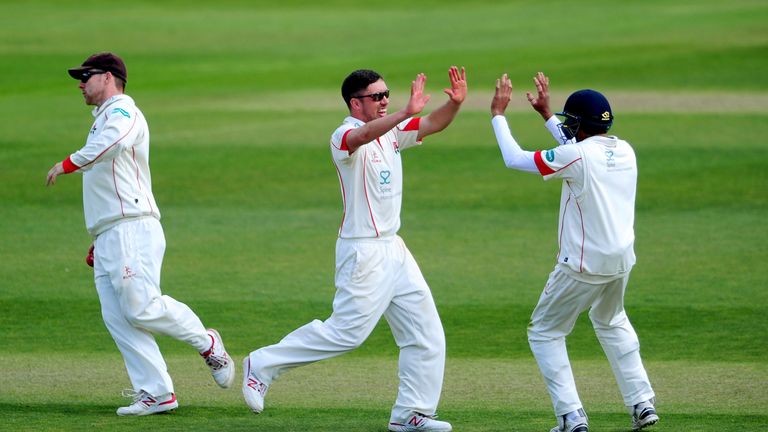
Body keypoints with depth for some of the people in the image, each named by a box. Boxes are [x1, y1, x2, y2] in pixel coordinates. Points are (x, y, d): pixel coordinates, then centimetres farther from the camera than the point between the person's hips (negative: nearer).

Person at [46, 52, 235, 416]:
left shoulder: (121, 111, -3)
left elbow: (114, 141, -29)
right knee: (118, 318, -1)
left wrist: (68, 163, -26)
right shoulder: (103, 121, 29)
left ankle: (207, 343, 3)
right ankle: (155, 393, -4)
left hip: (132, 230, -10)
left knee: (141, 307, -17)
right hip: (107, 236, 10)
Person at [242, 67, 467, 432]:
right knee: (347, 331, -6)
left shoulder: (392, 131, 9)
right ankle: (264, 365, 8)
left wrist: (455, 102, -16)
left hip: (393, 249, 8)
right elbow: (363, 135, -38)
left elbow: (433, 124, 6)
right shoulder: (344, 137, -15)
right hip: (363, 250, -8)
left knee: (425, 333, 4)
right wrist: (406, 113, -53)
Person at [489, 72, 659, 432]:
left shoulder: (577, 156, -18)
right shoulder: (625, 152, 4)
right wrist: (546, 114, 29)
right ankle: (642, 403, 23)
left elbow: (514, 158, -10)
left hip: (584, 265, -7)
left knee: (545, 333, 8)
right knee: (611, 322, 31)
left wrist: (498, 114, 2)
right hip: (622, 261, 7)